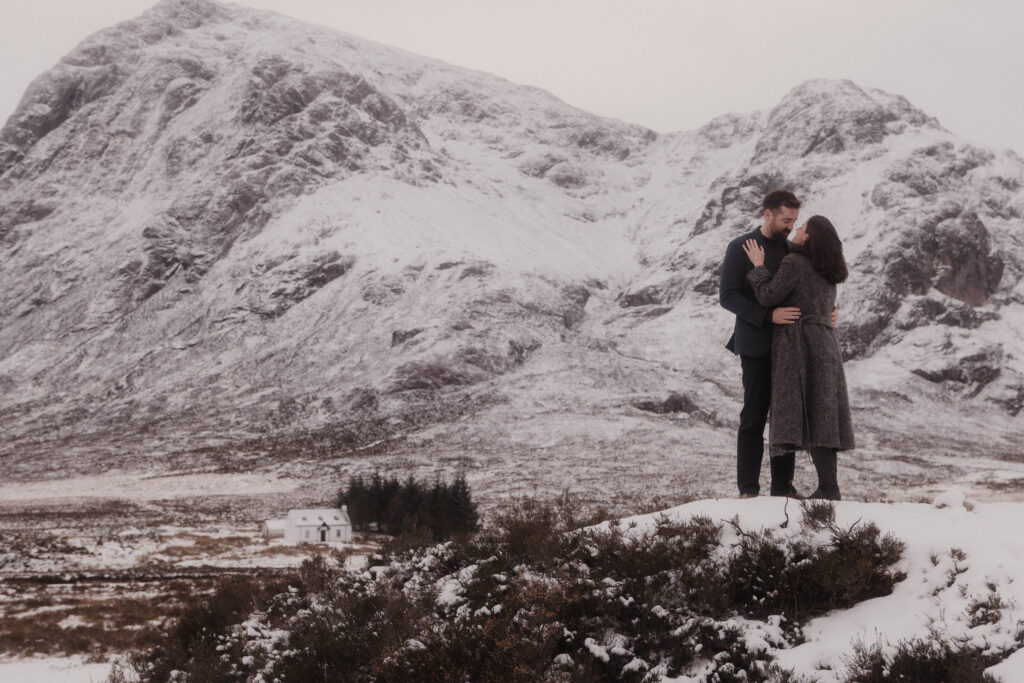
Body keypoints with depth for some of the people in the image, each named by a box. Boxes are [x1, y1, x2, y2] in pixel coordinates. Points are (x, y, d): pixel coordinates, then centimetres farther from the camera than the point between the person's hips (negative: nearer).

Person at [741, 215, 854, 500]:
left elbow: (768, 297, -10)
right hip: (825, 341, 8)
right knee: (821, 414, 8)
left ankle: (828, 487, -17)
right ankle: (828, 487, 4)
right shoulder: (827, 270, 14)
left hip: (799, 344, -8)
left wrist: (758, 265, 2)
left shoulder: (794, 263, -11)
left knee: (806, 415, -10)